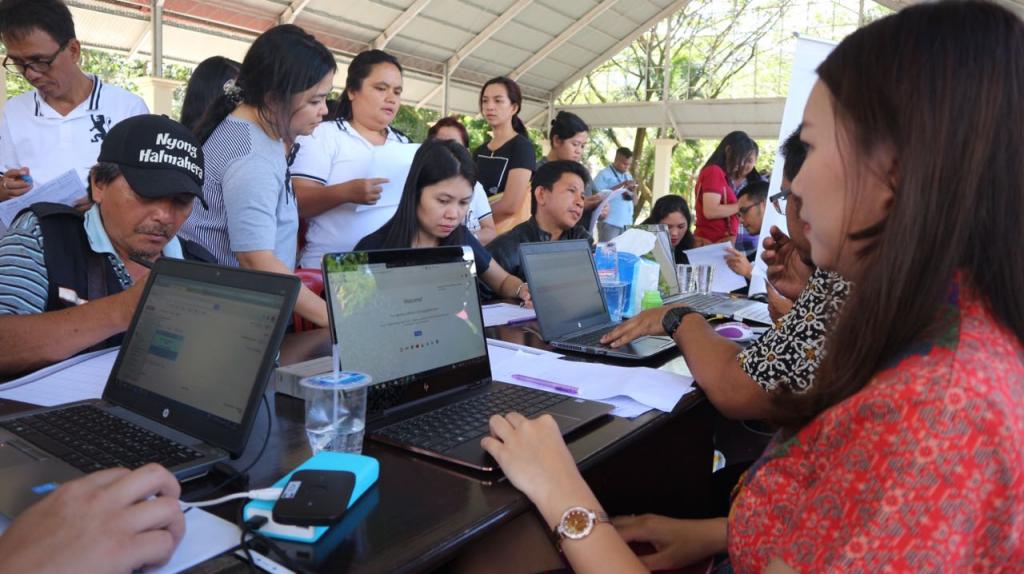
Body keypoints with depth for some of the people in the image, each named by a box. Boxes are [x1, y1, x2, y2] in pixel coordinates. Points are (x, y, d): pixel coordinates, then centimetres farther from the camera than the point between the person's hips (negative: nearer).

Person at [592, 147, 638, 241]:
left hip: (627, 224, 6)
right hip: (610, 224, -6)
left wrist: (634, 191, -4)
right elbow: (598, 197, -12)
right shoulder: (603, 174, -2)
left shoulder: (629, 176, 17)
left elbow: (635, 203, 19)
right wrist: (621, 186, -14)